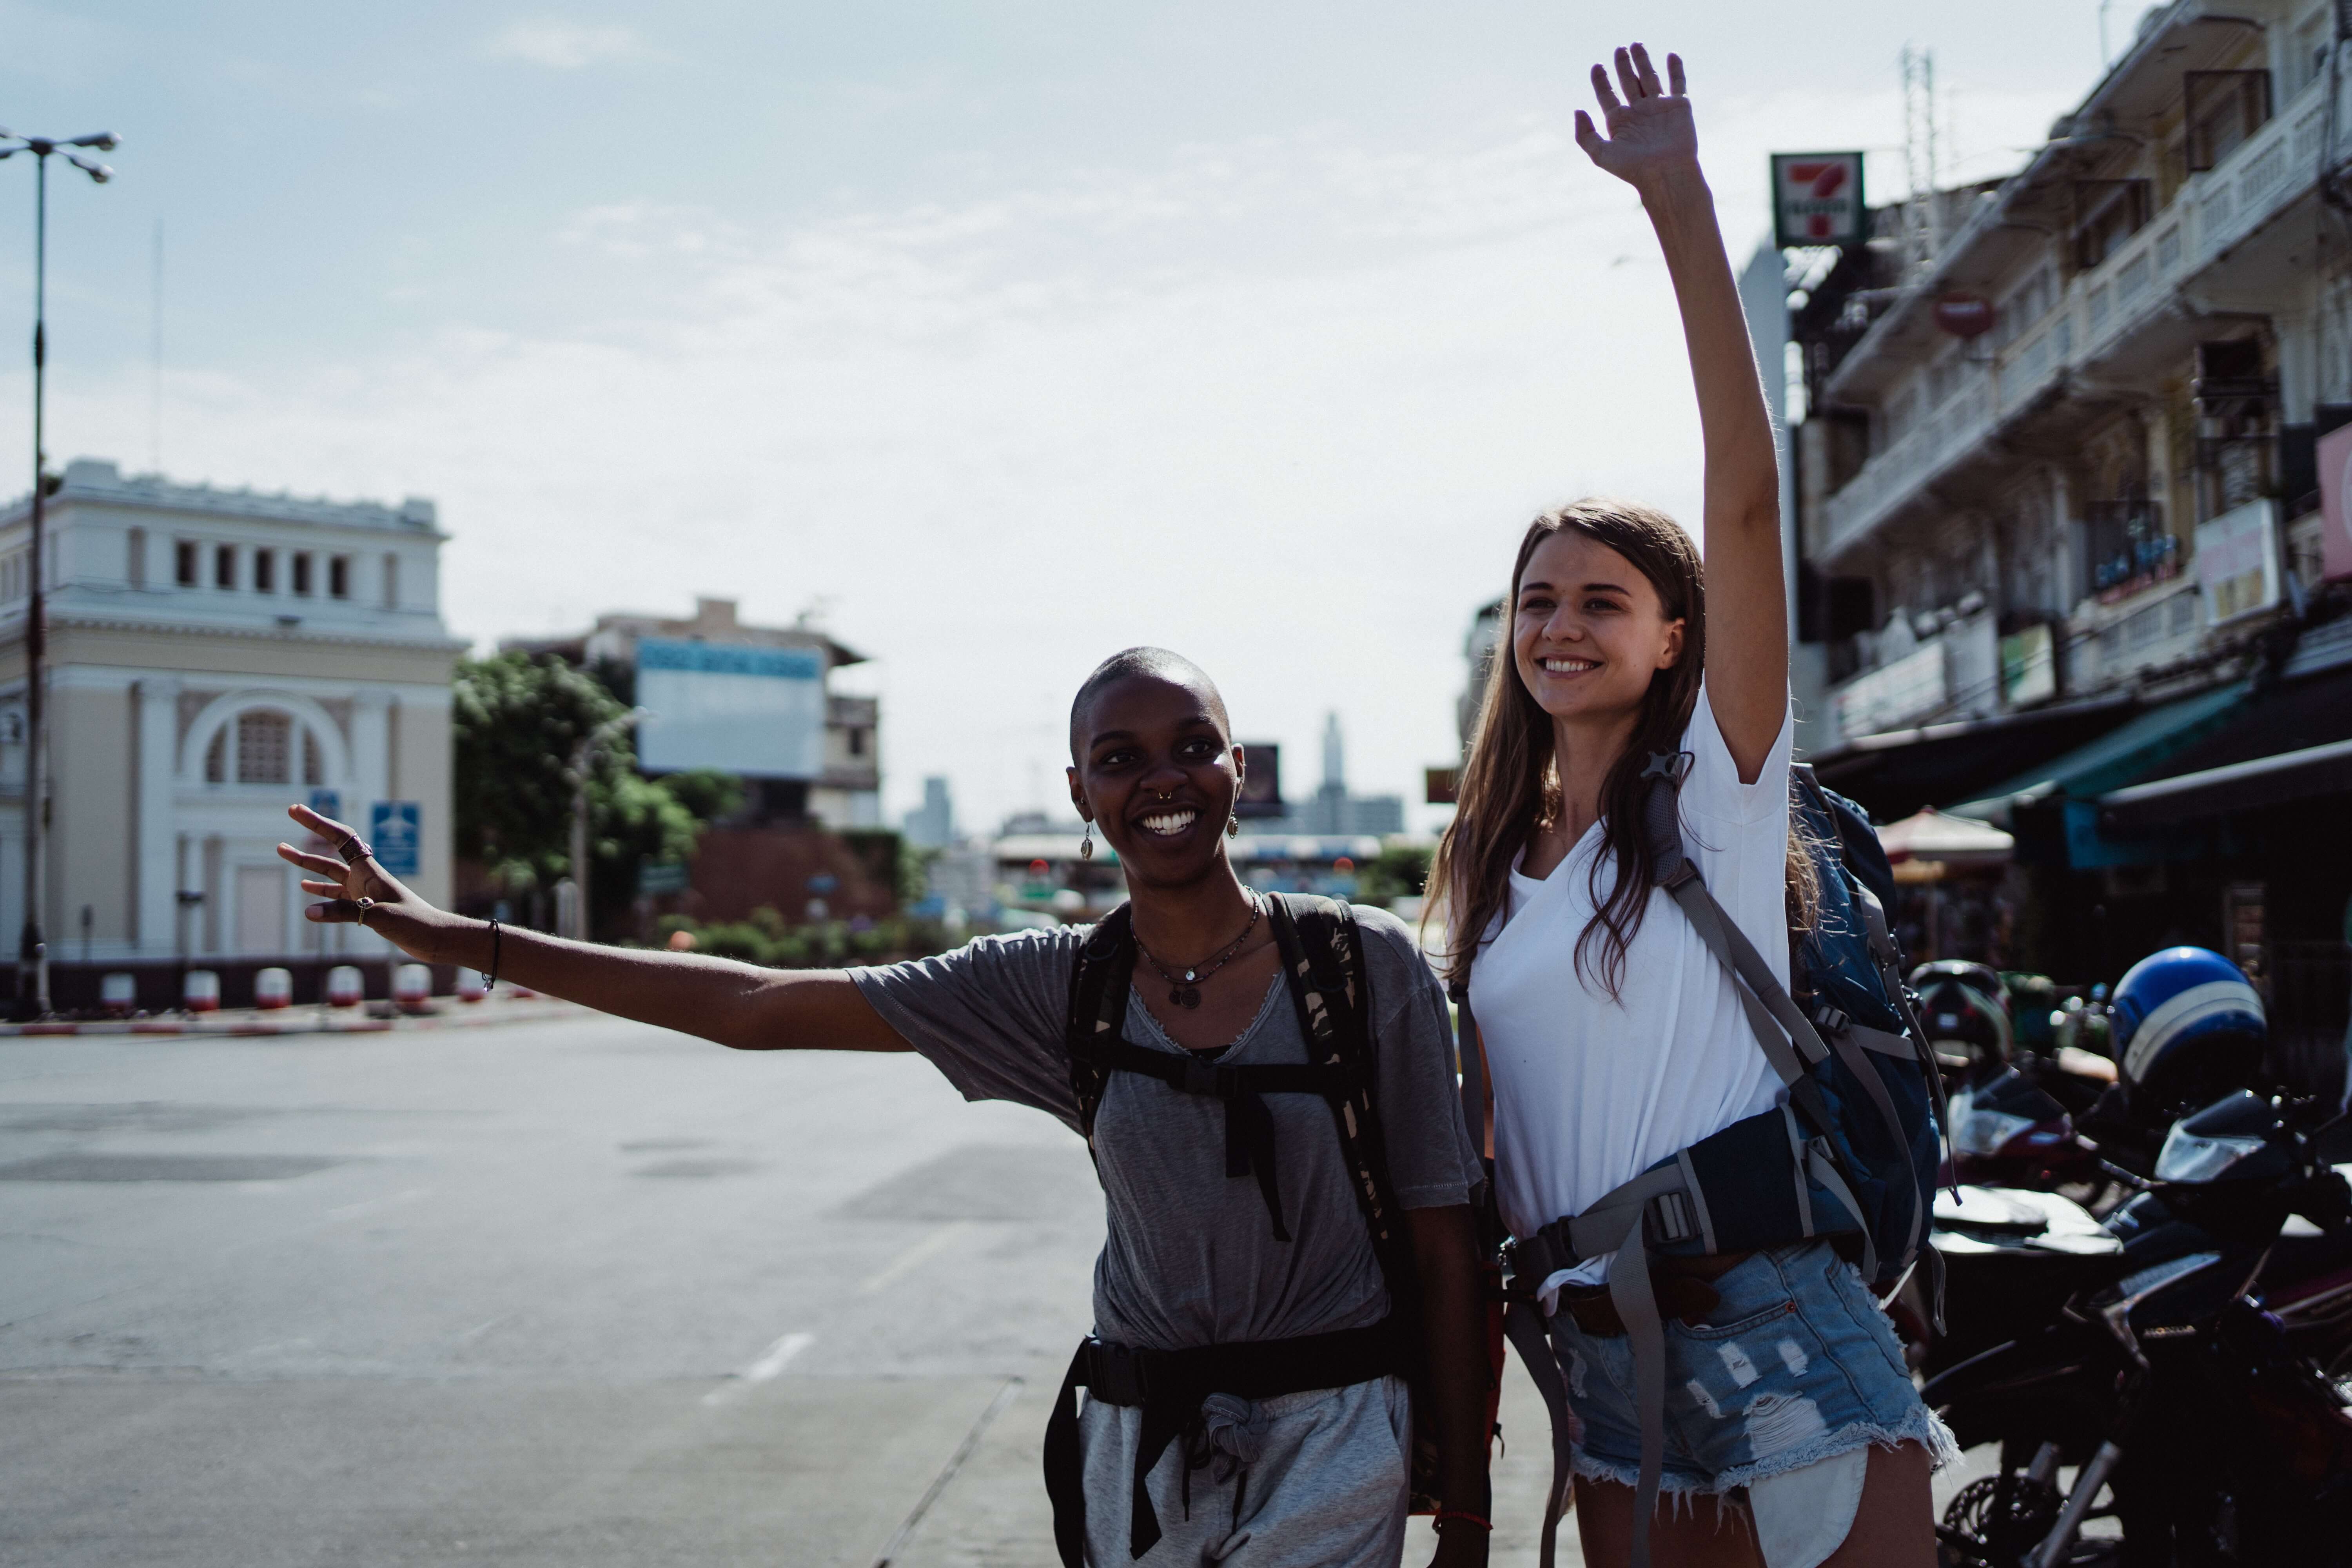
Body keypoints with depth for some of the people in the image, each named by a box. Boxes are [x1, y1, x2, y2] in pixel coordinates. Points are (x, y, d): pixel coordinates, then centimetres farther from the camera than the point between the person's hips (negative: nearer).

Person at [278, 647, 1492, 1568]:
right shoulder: (1058, 987, -1)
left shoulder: (1367, 964, -7)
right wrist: (464, 941, -2)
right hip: (1142, 1441, 3)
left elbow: (1445, 1245, -3)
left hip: (1332, 1445, -2)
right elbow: (757, 1006, -1)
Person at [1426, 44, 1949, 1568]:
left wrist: (1680, 199, -20)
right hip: (1602, 1356, 6)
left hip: (1777, 1340, -5)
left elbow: (1747, 501, -16)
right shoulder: (1497, 857, 12)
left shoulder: (1721, 787, -4)